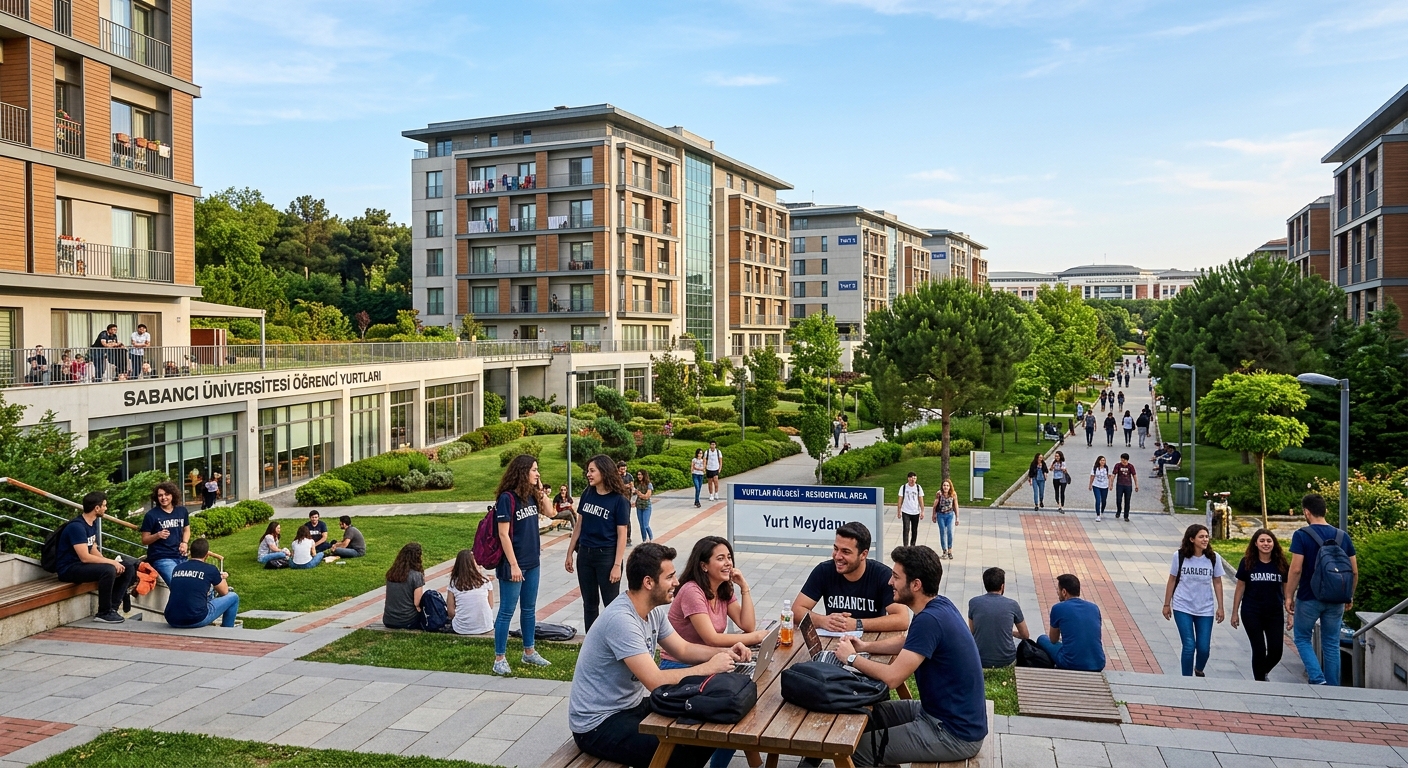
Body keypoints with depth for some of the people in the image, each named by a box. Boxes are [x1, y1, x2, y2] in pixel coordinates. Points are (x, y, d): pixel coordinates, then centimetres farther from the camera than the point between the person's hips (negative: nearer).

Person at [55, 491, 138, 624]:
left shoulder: (93, 523, 8)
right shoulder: (77, 526, -22)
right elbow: (85, 557, -27)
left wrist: (113, 563, -5)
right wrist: (111, 562, -21)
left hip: (83, 565, 10)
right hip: (69, 569, -9)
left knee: (128, 568, 1)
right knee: (108, 570, -33)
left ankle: (111, 608, 0)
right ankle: (104, 613, -18)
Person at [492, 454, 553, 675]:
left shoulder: (531, 495, 5)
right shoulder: (507, 498, -16)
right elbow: (503, 534, -18)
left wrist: (541, 489, 4)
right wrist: (513, 565, -19)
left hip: (532, 562, 8)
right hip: (513, 563, -8)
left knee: (529, 609, 17)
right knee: (506, 611, 0)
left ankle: (529, 652, 29)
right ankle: (499, 659, 9)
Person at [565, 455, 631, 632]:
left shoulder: (619, 500, -12)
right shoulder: (587, 494, 3)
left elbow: (622, 535, -12)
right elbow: (579, 525, 11)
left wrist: (617, 565, -15)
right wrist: (570, 553, 10)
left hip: (607, 556, -5)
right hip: (585, 554, 5)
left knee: (611, 603, 4)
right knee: (589, 603, 14)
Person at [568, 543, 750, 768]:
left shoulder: (654, 611, 1)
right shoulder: (621, 620, -28)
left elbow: (683, 649, 13)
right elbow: (656, 681, -31)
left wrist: (724, 653, -4)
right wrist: (710, 667, -22)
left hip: (632, 706, 9)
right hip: (598, 724, -9)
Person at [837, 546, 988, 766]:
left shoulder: (929, 619, -26)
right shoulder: (939, 605, 3)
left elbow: (892, 677, -27)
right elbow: (906, 641, 20)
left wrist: (851, 658, -11)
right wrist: (865, 646, 5)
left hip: (955, 733, -9)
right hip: (951, 713, 9)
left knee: (857, 750, -6)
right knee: (871, 714, 18)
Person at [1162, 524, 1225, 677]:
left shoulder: (1213, 558, -5)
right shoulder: (1179, 556, -9)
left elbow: (1217, 583, 3)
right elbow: (1172, 580, 0)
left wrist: (1220, 607, 2)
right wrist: (1167, 604, 4)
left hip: (1205, 609, 2)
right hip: (1183, 608, -2)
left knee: (1204, 648, 3)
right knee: (1189, 646, -7)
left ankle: (1199, 670, 36)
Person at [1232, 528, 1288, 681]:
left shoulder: (1281, 564, -1)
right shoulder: (1247, 563, -5)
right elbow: (1240, 588, 0)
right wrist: (1235, 613, 1)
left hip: (1275, 614, 2)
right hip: (1252, 614, -2)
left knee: (1276, 651, 3)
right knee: (1259, 650, 0)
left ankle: (1264, 672, 33)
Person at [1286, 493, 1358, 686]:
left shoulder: (1301, 536, -12)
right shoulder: (1343, 536, 3)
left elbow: (1296, 569, -16)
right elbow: (1354, 571, 6)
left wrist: (1289, 596, -6)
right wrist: (1350, 596, 19)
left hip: (1309, 598, -4)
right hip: (1335, 600, 4)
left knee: (1302, 638, 12)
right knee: (1332, 644, 13)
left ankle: (1318, 679, -5)